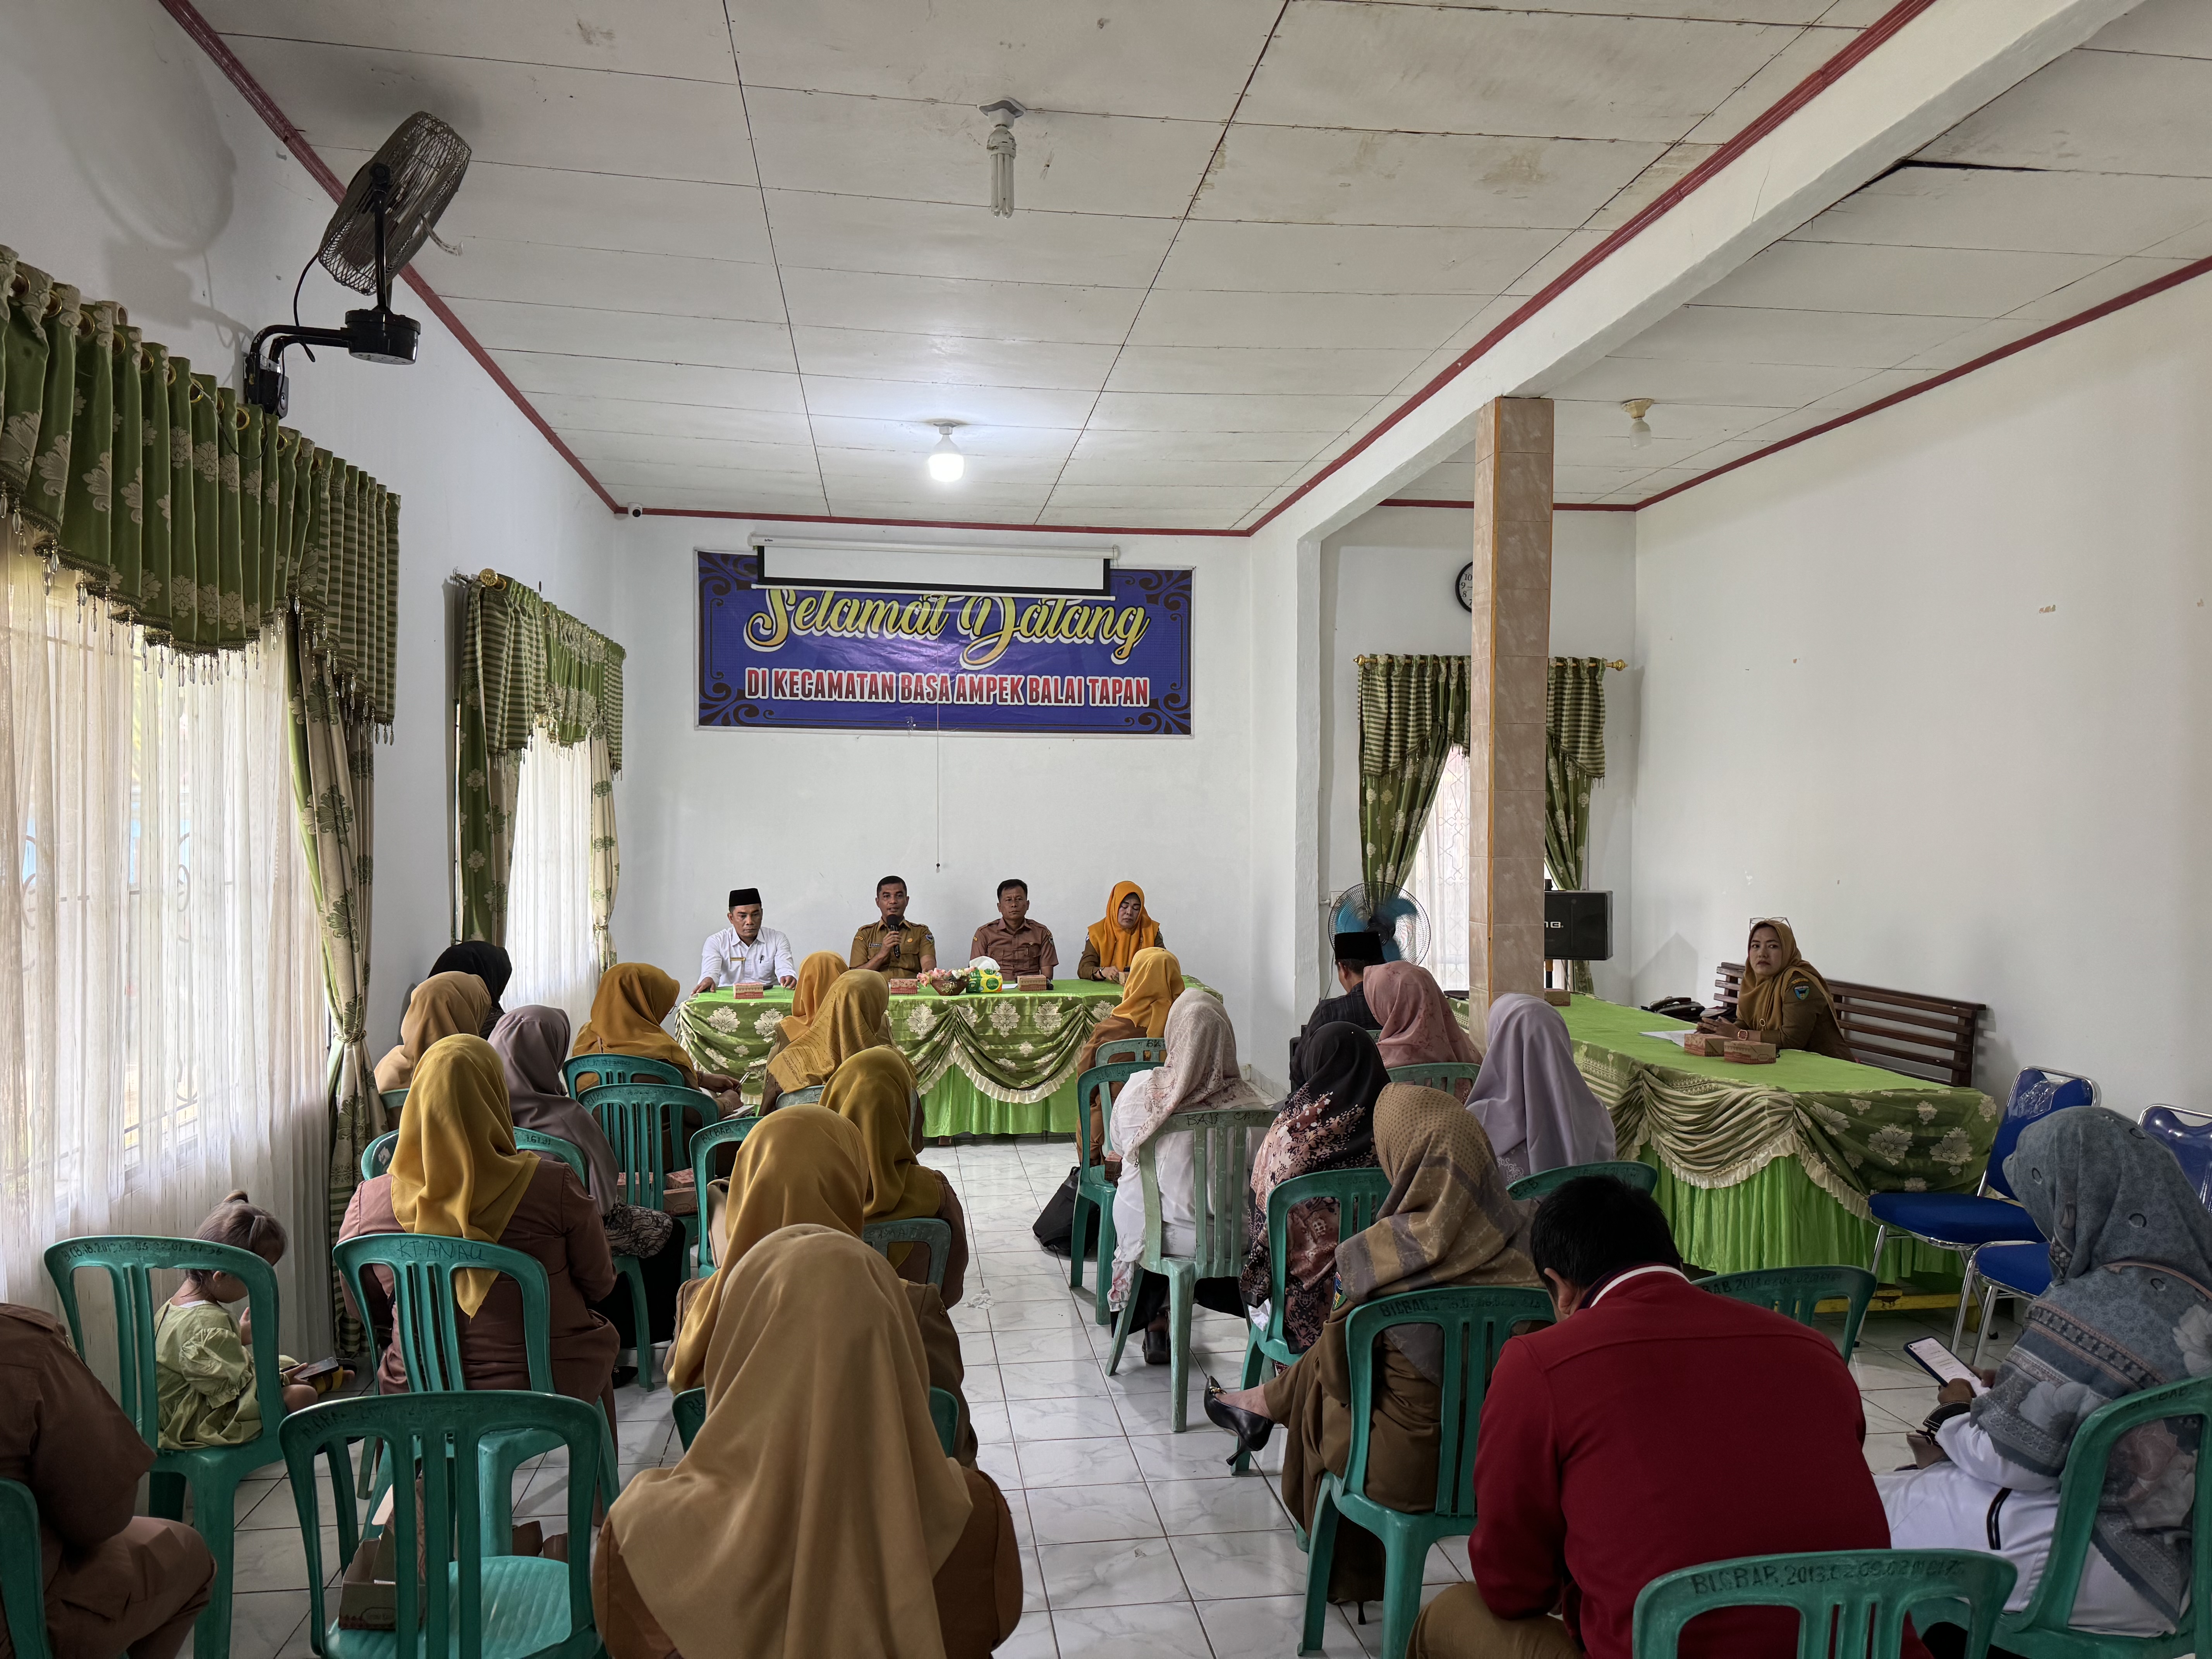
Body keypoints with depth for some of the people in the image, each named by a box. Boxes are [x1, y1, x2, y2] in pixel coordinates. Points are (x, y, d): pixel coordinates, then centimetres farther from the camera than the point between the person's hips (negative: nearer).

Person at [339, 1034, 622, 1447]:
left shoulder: (368, 1203, -12)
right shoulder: (554, 1187, -19)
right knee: (598, 1340, 30)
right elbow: (600, 1285, -5)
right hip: (544, 1392, -2)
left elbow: (368, 1314, 3)